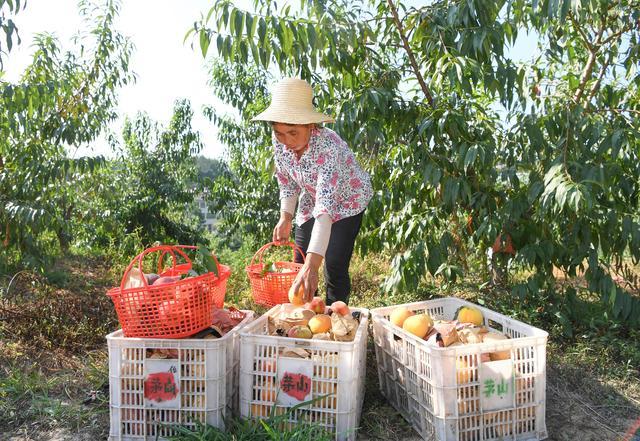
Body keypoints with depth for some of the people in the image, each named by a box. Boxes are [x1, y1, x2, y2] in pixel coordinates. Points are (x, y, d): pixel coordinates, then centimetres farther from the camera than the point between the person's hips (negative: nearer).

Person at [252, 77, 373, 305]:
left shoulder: (327, 146, -38)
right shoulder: (279, 141, -20)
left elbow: (326, 206, -47)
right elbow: (287, 183, -3)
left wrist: (312, 264, -54)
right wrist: (285, 218, -18)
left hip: (346, 202, -5)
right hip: (311, 200, 6)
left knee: (335, 269, -13)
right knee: (299, 266, 5)